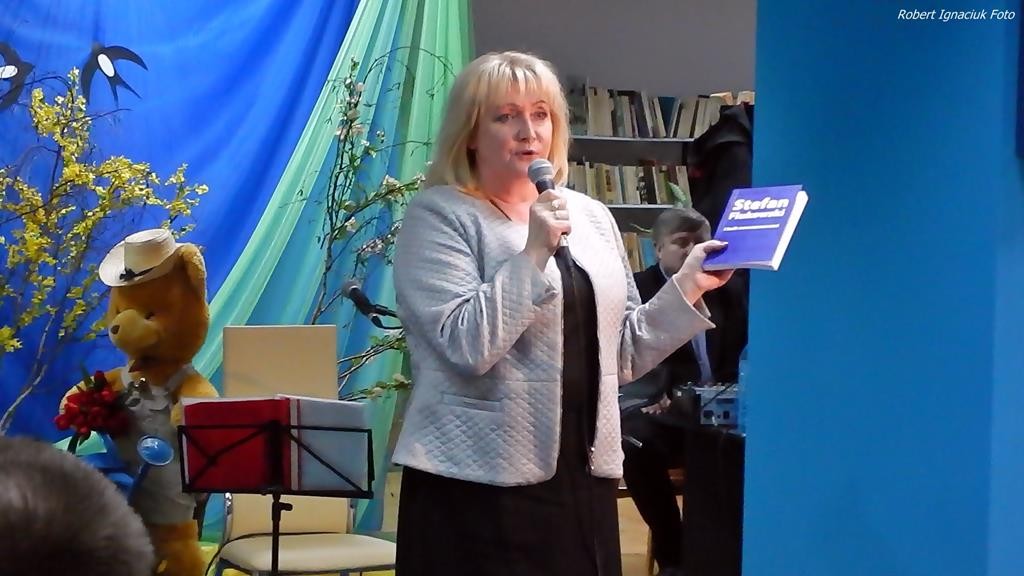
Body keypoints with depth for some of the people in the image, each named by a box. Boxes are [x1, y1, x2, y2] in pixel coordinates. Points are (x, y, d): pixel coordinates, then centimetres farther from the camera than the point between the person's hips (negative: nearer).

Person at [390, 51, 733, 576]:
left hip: (583, 475, 5)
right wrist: (534, 251, -19)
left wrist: (688, 286, 3)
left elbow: (623, 351, 14)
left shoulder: (591, 216, 12)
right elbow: (466, 345, -16)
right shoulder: (438, 216, -4)